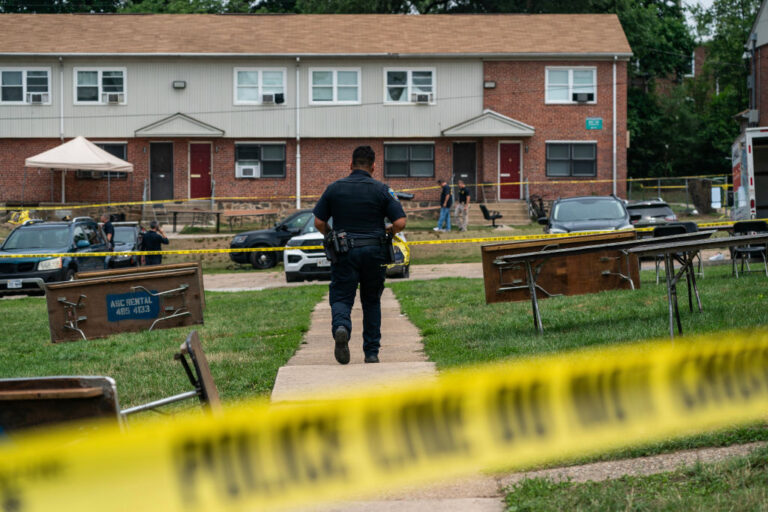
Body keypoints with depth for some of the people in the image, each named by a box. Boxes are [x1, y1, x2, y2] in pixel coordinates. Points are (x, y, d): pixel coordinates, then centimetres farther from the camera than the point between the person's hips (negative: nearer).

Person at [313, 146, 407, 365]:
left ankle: (341, 327, -32)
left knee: (341, 298, 1)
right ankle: (372, 352, 12)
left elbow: (319, 222, 1)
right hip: (374, 252, 1)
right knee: (372, 302, 14)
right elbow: (400, 222, -7)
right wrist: (387, 231, 14)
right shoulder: (381, 190, -1)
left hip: (344, 252, 0)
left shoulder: (334, 188, 2)